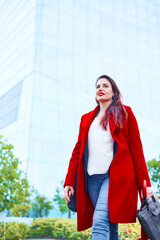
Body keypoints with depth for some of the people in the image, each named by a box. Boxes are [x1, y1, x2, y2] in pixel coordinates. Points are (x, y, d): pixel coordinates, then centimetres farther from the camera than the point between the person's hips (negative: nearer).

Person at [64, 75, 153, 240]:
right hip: (92, 178, 4)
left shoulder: (124, 113, 10)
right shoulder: (86, 118, 20)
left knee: (100, 222, -20)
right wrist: (69, 182, 7)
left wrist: (144, 182, -3)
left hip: (116, 175, -4)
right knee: (110, 226, 8)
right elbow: (78, 150, 15)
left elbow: (136, 148, 4)